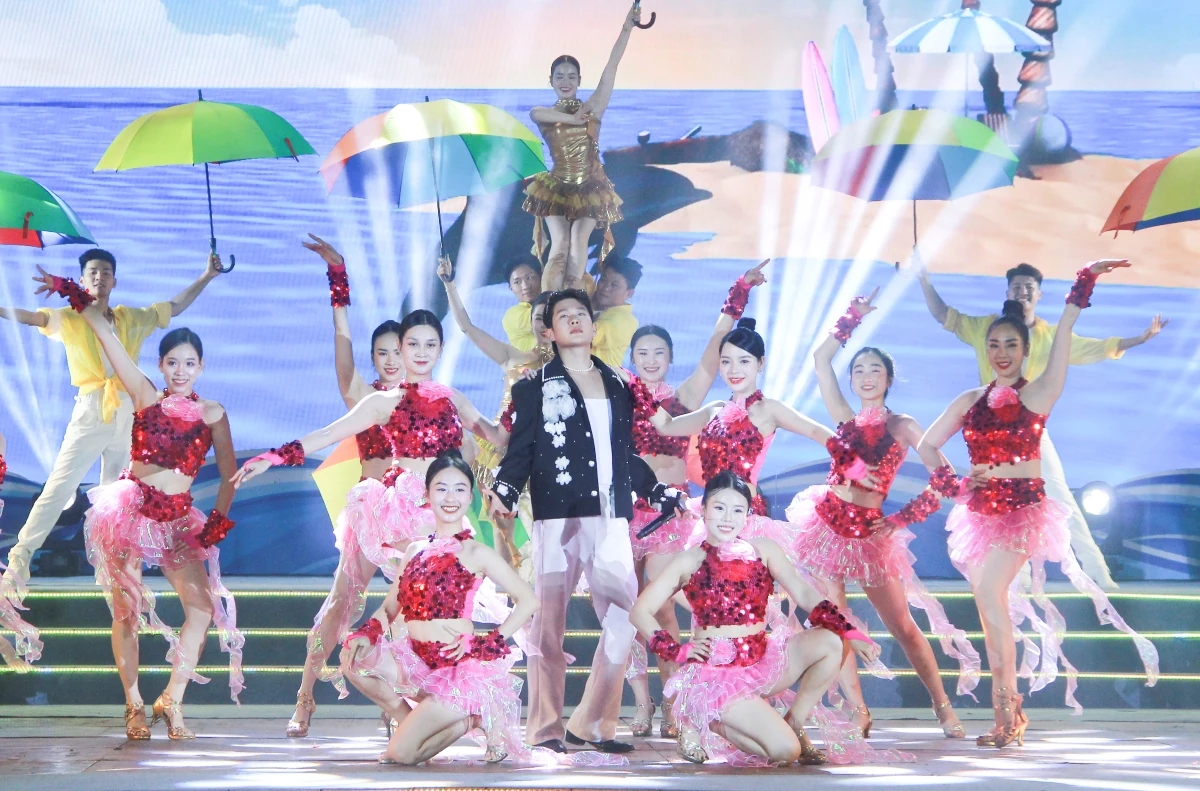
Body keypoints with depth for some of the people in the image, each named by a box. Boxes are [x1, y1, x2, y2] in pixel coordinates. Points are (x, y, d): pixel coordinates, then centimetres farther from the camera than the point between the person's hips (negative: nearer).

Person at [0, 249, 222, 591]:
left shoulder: (131, 318, 12)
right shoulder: (71, 318, -1)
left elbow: (174, 307, 24)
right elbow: (31, 317, -15)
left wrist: (206, 277, 23)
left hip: (126, 414, 5)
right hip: (91, 413, -5)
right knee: (59, 486, -10)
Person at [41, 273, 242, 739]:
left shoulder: (212, 415, 3)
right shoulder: (146, 398, 0)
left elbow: (228, 475, 6)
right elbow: (106, 335, -3)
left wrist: (218, 522, -6)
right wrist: (77, 297, -5)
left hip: (178, 520, 2)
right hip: (130, 508, -2)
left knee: (203, 606, -9)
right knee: (125, 611, 0)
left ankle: (172, 700, 2)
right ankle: (133, 705, 10)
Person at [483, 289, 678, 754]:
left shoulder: (617, 387, 20)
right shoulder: (535, 387, 9)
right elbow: (521, 449, 2)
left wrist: (660, 493, 20)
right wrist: (504, 491, -14)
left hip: (610, 516, 4)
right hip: (557, 513, -4)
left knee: (624, 618, -2)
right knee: (549, 620, -4)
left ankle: (592, 724, 6)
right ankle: (545, 727, 2)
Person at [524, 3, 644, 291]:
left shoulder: (592, 108, 1)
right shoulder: (544, 115, 3)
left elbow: (612, 66, -7)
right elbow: (535, 113, -23)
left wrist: (627, 27, -14)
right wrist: (575, 118, -24)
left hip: (590, 188, 0)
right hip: (557, 188, 0)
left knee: (578, 247, -7)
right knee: (560, 249, -9)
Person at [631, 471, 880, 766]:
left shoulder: (763, 550, 6)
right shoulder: (690, 561, 0)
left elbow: (804, 594, -5)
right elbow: (641, 611, 0)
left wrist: (849, 633, -18)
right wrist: (678, 652, -9)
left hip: (763, 661, 4)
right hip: (716, 672, -4)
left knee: (829, 642, -20)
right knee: (785, 751, -22)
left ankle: (793, 724, -1)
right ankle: (707, 727, 6)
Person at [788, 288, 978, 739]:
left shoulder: (902, 427, 0)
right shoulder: (844, 419, 8)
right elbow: (821, 359, 8)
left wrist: (905, 517, -8)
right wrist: (854, 318, 9)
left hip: (869, 532, -3)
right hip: (827, 524, 3)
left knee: (904, 627, 1)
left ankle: (944, 708, 10)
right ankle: (858, 714, 4)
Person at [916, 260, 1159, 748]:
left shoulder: (1038, 394, -1)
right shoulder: (970, 401, 11)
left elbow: (1062, 337, -11)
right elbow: (926, 445, 18)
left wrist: (1084, 285, -17)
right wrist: (949, 483, 5)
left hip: (1022, 507, -5)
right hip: (980, 511, 5)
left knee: (989, 594, -22)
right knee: (992, 608, 5)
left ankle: (1005, 711, -18)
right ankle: (1010, 717, 12)